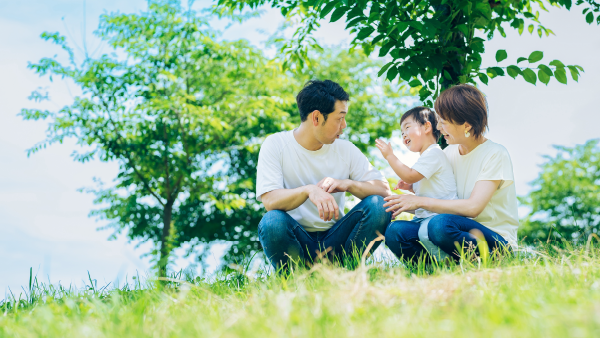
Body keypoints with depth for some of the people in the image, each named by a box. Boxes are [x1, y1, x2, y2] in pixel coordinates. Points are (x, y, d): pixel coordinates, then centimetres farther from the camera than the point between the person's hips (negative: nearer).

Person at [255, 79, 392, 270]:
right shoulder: (275, 145, -5)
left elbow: (384, 190, 0)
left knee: (378, 206, -20)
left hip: (334, 239, 3)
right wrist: (309, 190, -37)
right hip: (295, 240, -3)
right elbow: (269, 200, -18)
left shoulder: (345, 149, 6)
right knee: (272, 222, -35)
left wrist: (347, 184, -19)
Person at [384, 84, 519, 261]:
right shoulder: (449, 153, 11)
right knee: (395, 232, -18)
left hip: (496, 240, -6)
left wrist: (420, 201, -17)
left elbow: (473, 207, -21)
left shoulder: (495, 154, -10)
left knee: (440, 224, -37)